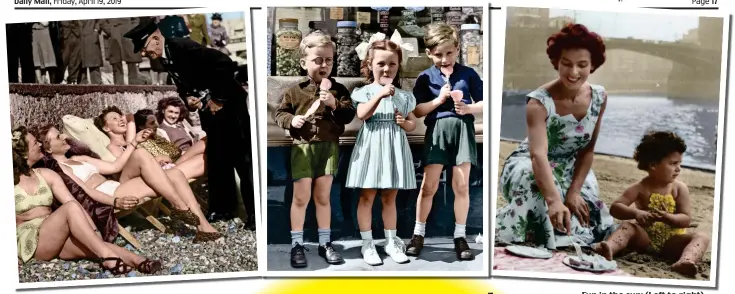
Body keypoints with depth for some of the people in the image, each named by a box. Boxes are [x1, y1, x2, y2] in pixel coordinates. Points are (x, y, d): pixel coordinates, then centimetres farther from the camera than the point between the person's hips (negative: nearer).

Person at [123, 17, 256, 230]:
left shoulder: (184, 47, -21)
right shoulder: (164, 58, 5)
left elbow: (225, 64, -28)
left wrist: (218, 99, -20)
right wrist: (188, 98, -7)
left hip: (228, 105, -9)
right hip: (209, 111, 9)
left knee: (243, 160, -5)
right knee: (217, 161, 14)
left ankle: (256, 213, 3)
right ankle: (224, 208, 26)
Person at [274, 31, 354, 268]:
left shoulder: (338, 89, 3)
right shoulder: (295, 91, 0)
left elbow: (349, 115, -3)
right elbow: (279, 113, 6)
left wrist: (335, 104, -19)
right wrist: (291, 120, -13)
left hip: (329, 147, 1)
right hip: (302, 147, -1)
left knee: (323, 197, 11)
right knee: (301, 197, 1)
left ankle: (325, 243, 22)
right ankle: (296, 244, 13)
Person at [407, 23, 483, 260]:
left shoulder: (468, 74, 5)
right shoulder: (425, 77, 4)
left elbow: (483, 104, 6)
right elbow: (417, 111, 0)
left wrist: (469, 108, -14)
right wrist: (439, 99, -13)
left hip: (462, 128, 1)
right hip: (436, 130, 0)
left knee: (461, 186, 5)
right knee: (429, 185, 1)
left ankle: (460, 236, 16)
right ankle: (418, 233, 16)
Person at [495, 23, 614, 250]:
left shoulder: (599, 97, -12)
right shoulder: (540, 101, -30)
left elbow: (587, 150, -4)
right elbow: (538, 154, -44)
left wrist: (574, 191, -14)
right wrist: (554, 200, -58)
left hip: (569, 169, 5)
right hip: (529, 166, -5)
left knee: (582, 221, -10)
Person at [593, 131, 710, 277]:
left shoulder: (680, 188, -1)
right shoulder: (641, 187, -4)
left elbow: (686, 219, -5)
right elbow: (615, 207, -10)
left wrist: (667, 217, -26)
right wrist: (636, 213, -29)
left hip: (671, 241, 1)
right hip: (645, 237, -1)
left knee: (701, 237, -21)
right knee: (627, 226, -25)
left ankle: (685, 261, -53)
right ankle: (609, 247, -54)